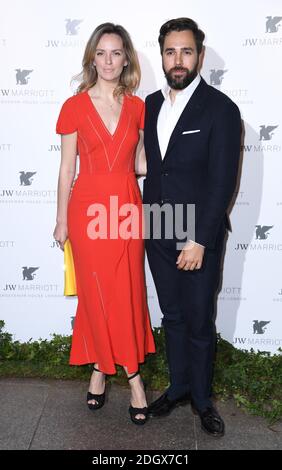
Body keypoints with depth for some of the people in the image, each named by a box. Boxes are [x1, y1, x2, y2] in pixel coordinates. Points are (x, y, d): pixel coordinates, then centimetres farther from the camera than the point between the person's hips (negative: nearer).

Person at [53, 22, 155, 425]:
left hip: (127, 206, 2)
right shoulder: (74, 107, -1)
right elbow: (67, 169, 1)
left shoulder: (137, 107, 6)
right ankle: (116, 369, 25)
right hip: (88, 207, -2)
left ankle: (106, 365, 24)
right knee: (95, 293, 7)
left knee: (128, 293, 6)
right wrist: (62, 221, 2)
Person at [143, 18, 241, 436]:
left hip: (199, 237, -5)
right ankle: (178, 386, 36)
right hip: (158, 233, 5)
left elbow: (223, 181, -14)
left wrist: (199, 241, -17)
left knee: (200, 322, 8)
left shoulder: (221, 109, -10)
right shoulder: (151, 104, 8)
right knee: (172, 316, 17)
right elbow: (148, 166, 11)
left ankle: (202, 398, 30)